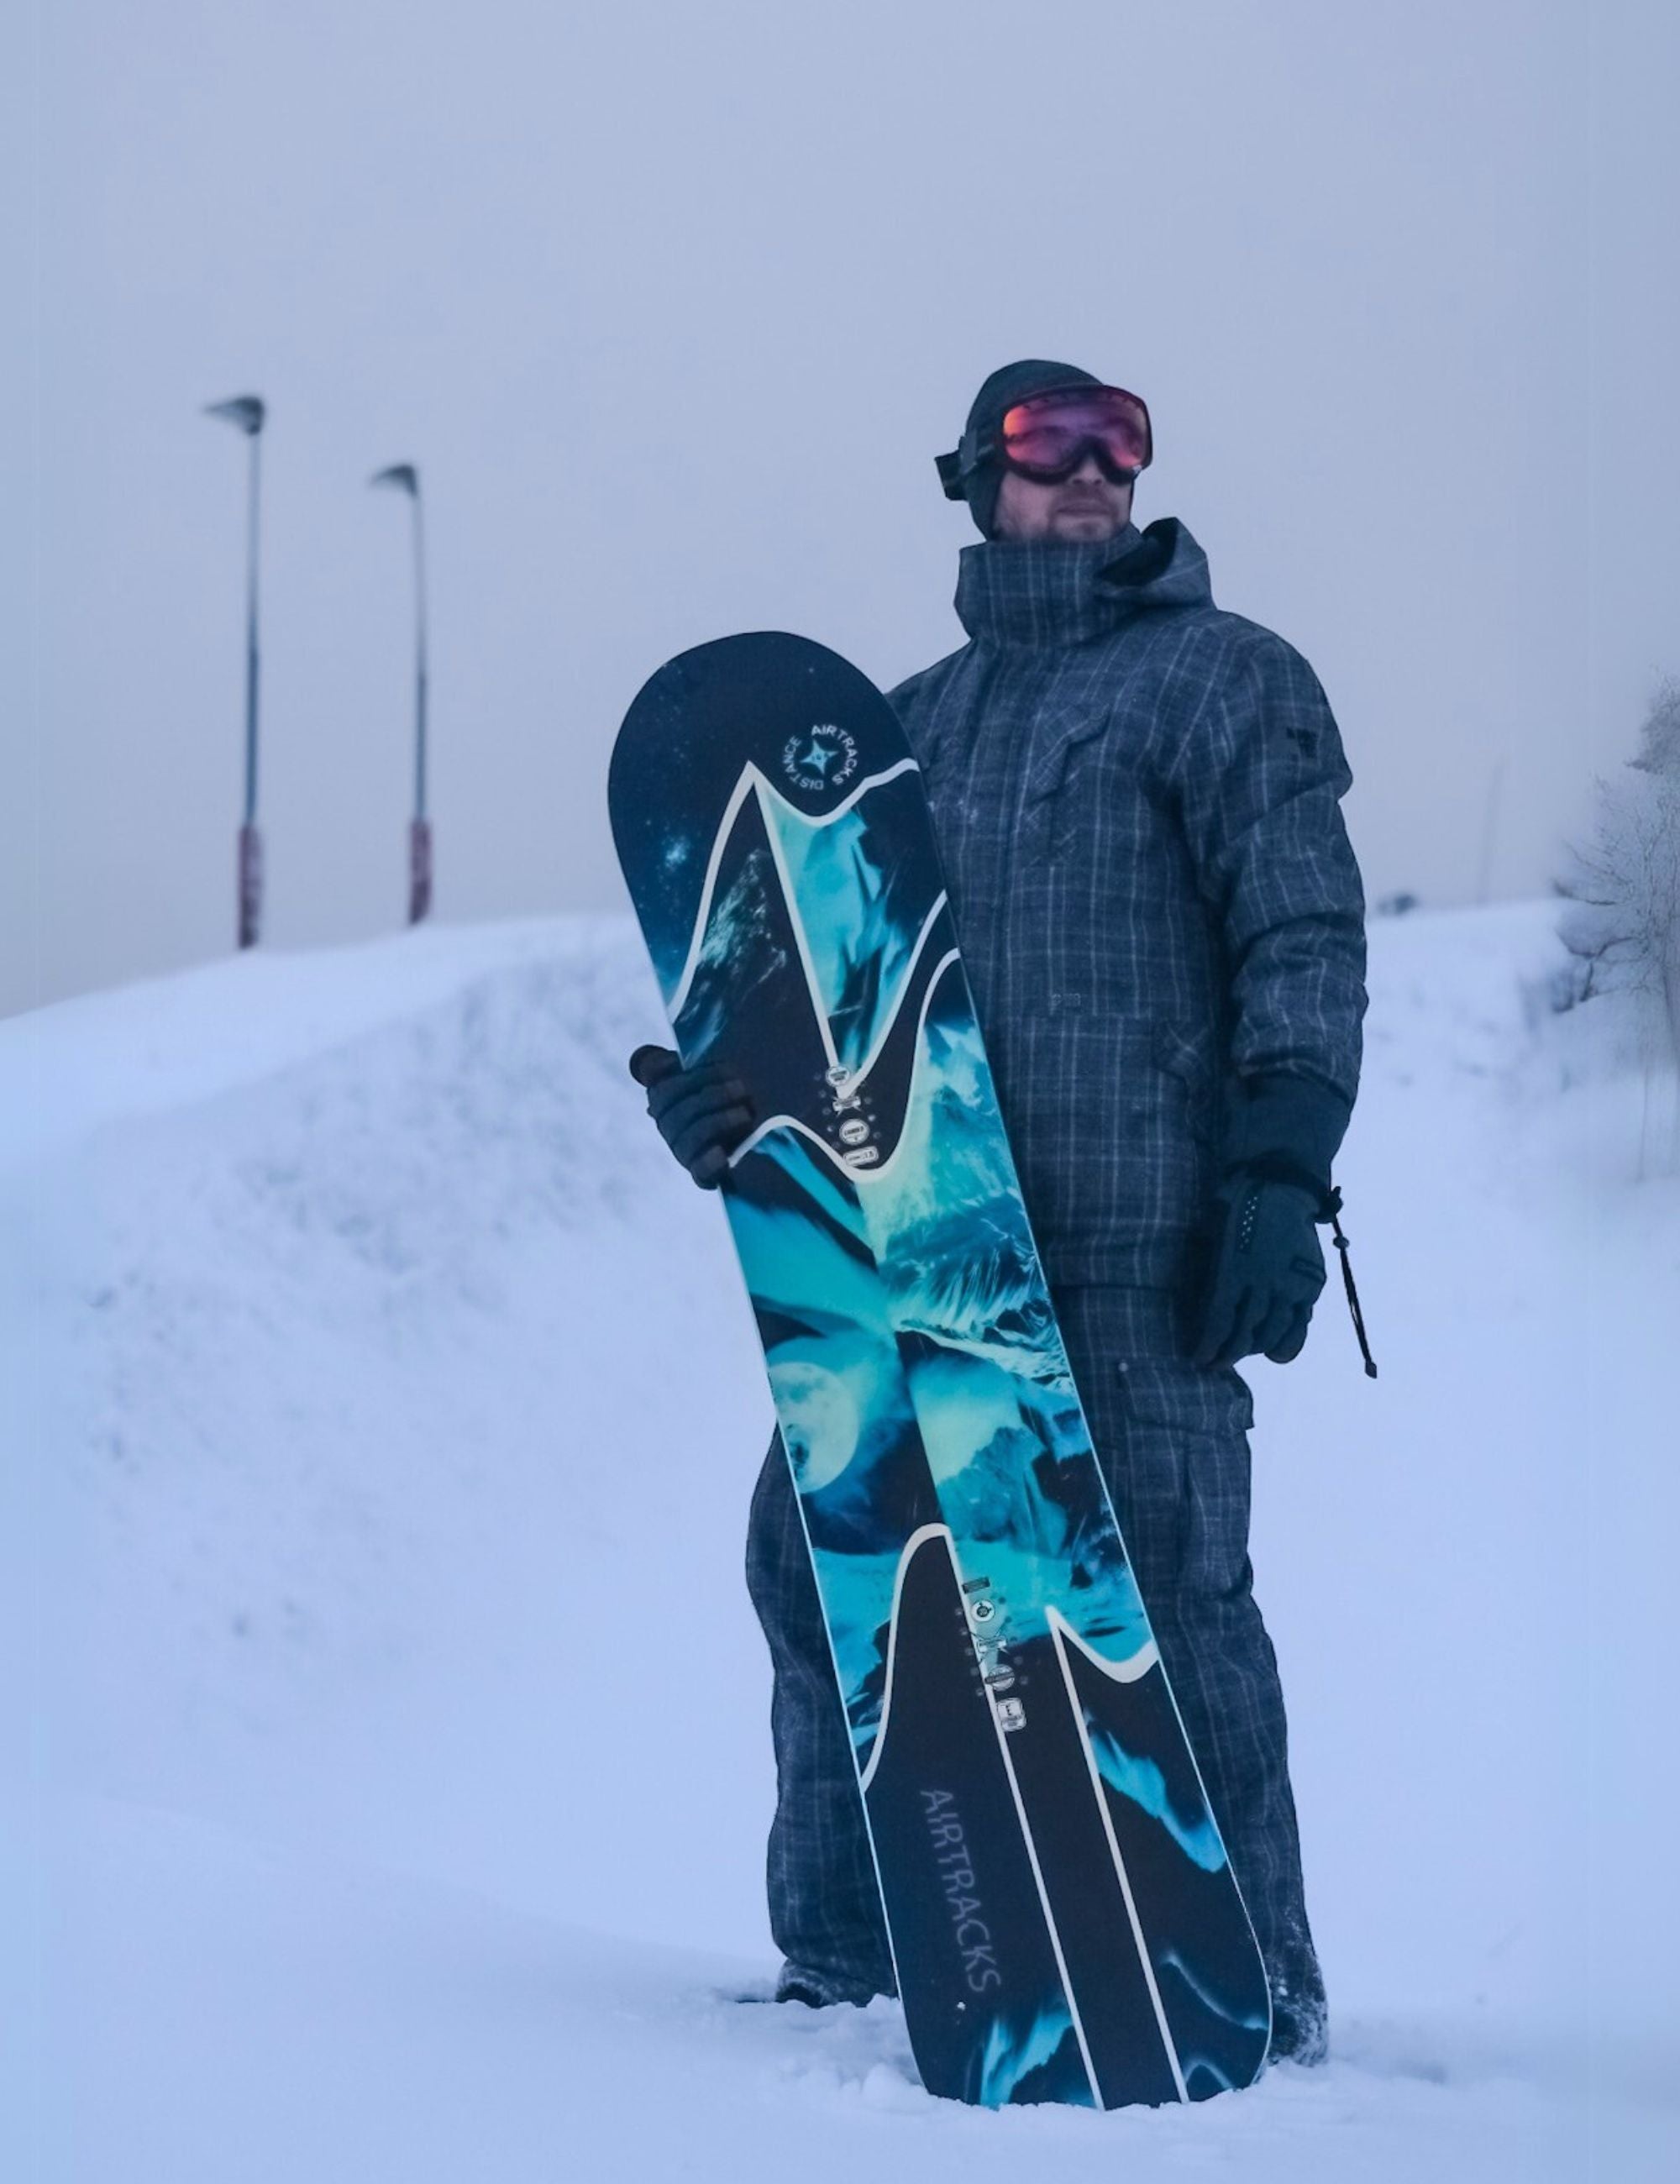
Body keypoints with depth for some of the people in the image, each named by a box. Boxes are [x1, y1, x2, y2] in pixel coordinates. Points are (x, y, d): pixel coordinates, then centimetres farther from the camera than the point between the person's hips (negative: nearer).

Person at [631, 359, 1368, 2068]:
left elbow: (1303, 942, -3)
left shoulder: (1224, 678, 3)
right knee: (811, 1553, 4)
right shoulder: (913, 719, 21)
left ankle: (1253, 1991, -1)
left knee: (1165, 1593, -9)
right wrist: (727, 1085, 1)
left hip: (1136, 1240, -6)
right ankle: (845, 1956, 16)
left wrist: (1280, 1176, -13)